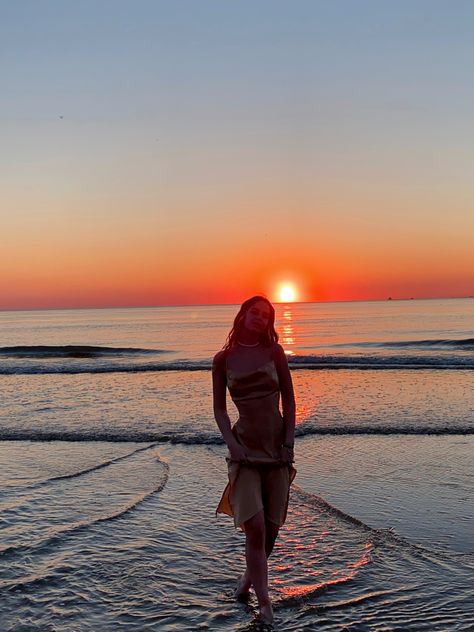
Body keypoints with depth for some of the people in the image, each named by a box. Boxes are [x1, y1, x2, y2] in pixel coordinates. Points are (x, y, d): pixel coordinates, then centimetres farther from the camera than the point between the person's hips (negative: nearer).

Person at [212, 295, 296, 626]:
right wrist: (232, 444, -9)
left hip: (277, 447, 2)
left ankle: (249, 577, 35)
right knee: (255, 527, -11)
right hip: (245, 448, -2)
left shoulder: (274, 352, 2)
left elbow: (289, 401, 4)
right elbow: (219, 409, 4)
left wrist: (289, 443, -3)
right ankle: (265, 604, 2)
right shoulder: (223, 359, 1)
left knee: (271, 528, 9)